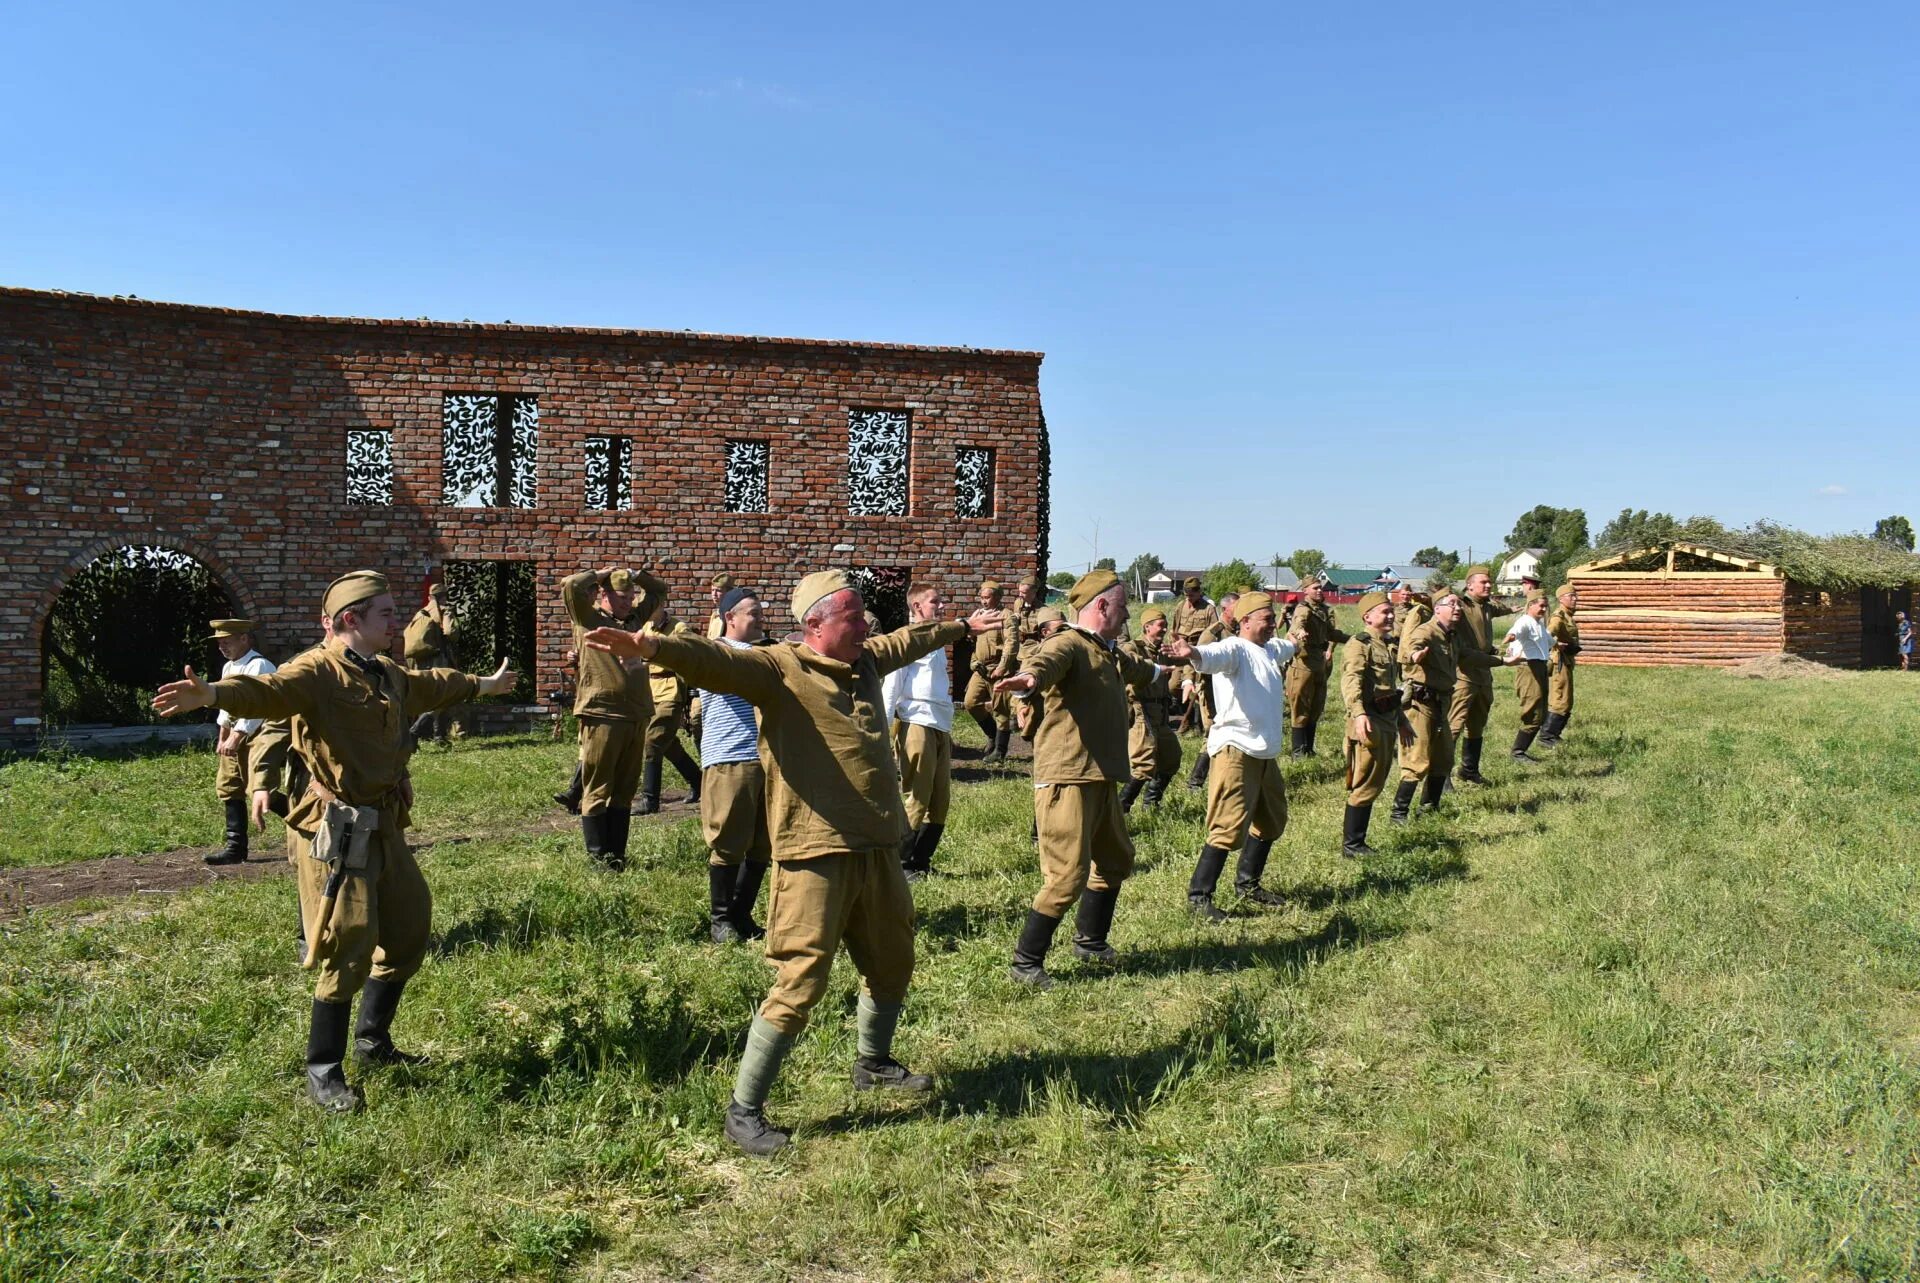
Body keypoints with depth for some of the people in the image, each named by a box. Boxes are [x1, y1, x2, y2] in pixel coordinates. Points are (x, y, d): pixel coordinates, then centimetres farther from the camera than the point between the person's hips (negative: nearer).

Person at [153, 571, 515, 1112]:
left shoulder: (389, 676, 14)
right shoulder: (319, 671, -15)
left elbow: (434, 685, 34)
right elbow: (270, 690, -35)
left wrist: (483, 684, 51)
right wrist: (212, 694, -55)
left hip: (384, 827, 10)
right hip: (338, 830, -9)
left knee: (409, 931, 19)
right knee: (348, 948, -7)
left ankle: (373, 1037, 37)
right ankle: (323, 1072, 8)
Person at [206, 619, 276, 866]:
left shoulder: (258, 665, -15)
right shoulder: (228, 667, 15)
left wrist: (235, 737, -22)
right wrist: (222, 738, 15)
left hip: (255, 735, -10)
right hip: (234, 734, 10)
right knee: (227, 787, 10)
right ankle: (235, 847, 15)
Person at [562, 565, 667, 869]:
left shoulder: (635, 618, 18)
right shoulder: (589, 620, 2)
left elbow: (659, 591, 28)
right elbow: (570, 585, -13)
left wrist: (634, 575, 14)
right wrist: (600, 574, 2)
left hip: (637, 716, 6)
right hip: (601, 716, -6)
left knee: (625, 790, 11)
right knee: (598, 790, -1)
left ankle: (617, 854, 18)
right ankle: (597, 855, 5)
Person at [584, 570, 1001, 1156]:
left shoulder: (865, 661, 13)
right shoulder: (779, 667, -10)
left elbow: (909, 639, 34)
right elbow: (715, 659, -28)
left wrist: (963, 626, 49)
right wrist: (649, 645, -46)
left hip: (878, 850, 9)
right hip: (816, 855, -8)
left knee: (891, 965, 24)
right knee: (800, 983, -9)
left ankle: (873, 1064, 48)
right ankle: (744, 1110, 5)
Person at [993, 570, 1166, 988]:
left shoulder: (1110, 653, 18)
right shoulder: (1067, 645, -13)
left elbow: (1135, 670, 43)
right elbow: (1046, 661, -37)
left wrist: (1161, 669, 64)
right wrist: (1029, 677, -61)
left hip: (1102, 780, 10)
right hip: (1067, 779, -10)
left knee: (1115, 861, 23)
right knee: (1067, 877, -12)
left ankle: (1090, 941, 41)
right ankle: (1025, 963, 1)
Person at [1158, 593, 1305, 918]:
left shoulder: (1270, 649, 15)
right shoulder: (1235, 649, -13)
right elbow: (1215, 655, -38)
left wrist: (1296, 641, 64)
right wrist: (1193, 654, -60)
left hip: (1266, 753, 10)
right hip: (1235, 750, -10)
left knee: (1271, 822, 22)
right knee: (1229, 828, -15)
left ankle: (1247, 884, 38)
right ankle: (1198, 897, -9)